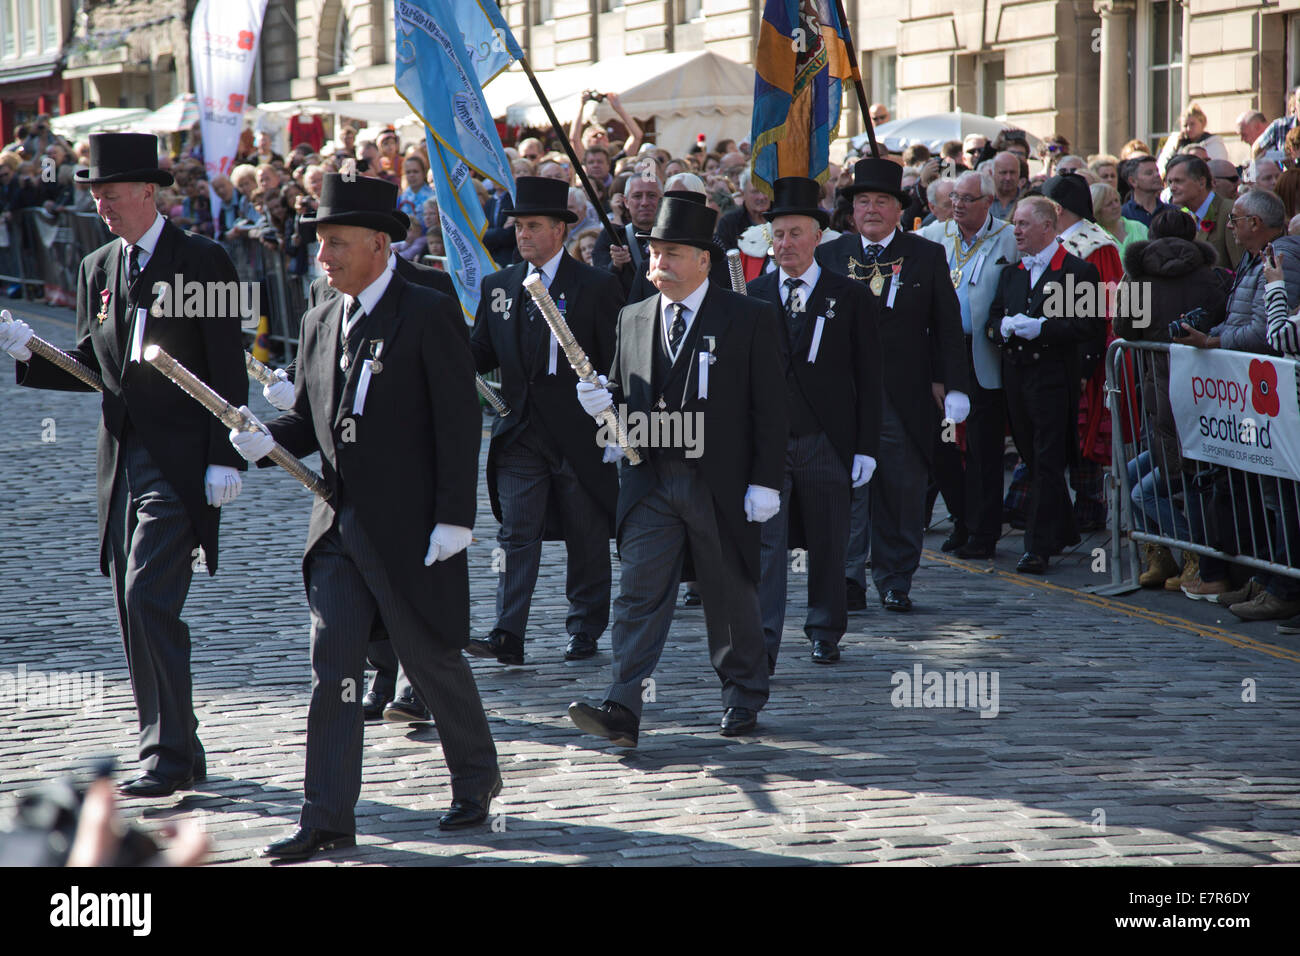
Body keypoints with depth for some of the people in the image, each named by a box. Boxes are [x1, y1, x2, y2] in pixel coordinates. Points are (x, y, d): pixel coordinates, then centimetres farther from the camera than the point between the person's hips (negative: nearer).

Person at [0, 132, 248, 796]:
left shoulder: (203, 262, -6)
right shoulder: (97, 268, 12)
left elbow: (227, 372, -7)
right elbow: (90, 368, 15)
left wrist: (225, 458, -14)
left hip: (180, 462, -7)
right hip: (122, 461, 7)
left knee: (148, 598, -15)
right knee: (133, 611, 9)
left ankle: (169, 754, -9)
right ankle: (175, 750, 18)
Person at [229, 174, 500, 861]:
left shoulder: (428, 315, -9)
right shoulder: (319, 322, 11)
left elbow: (458, 422, -11)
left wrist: (454, 519, -16)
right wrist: (266, 439, -6)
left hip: (411, 529, -5)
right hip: (339, 523, 6)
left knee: (432, 659, 8)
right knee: (331, 671, 0)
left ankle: (477, 778, 30)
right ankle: (327, 819, 3)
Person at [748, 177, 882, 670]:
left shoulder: (851, 297, 3)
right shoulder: (752, 296, 7)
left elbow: (868, 377, 2)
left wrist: (866, 447, -3)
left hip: (827, 442, 0)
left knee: (827, 544, 9)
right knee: (765, 542, -9)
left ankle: (825, 633, 25)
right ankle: (762, 644, -12)